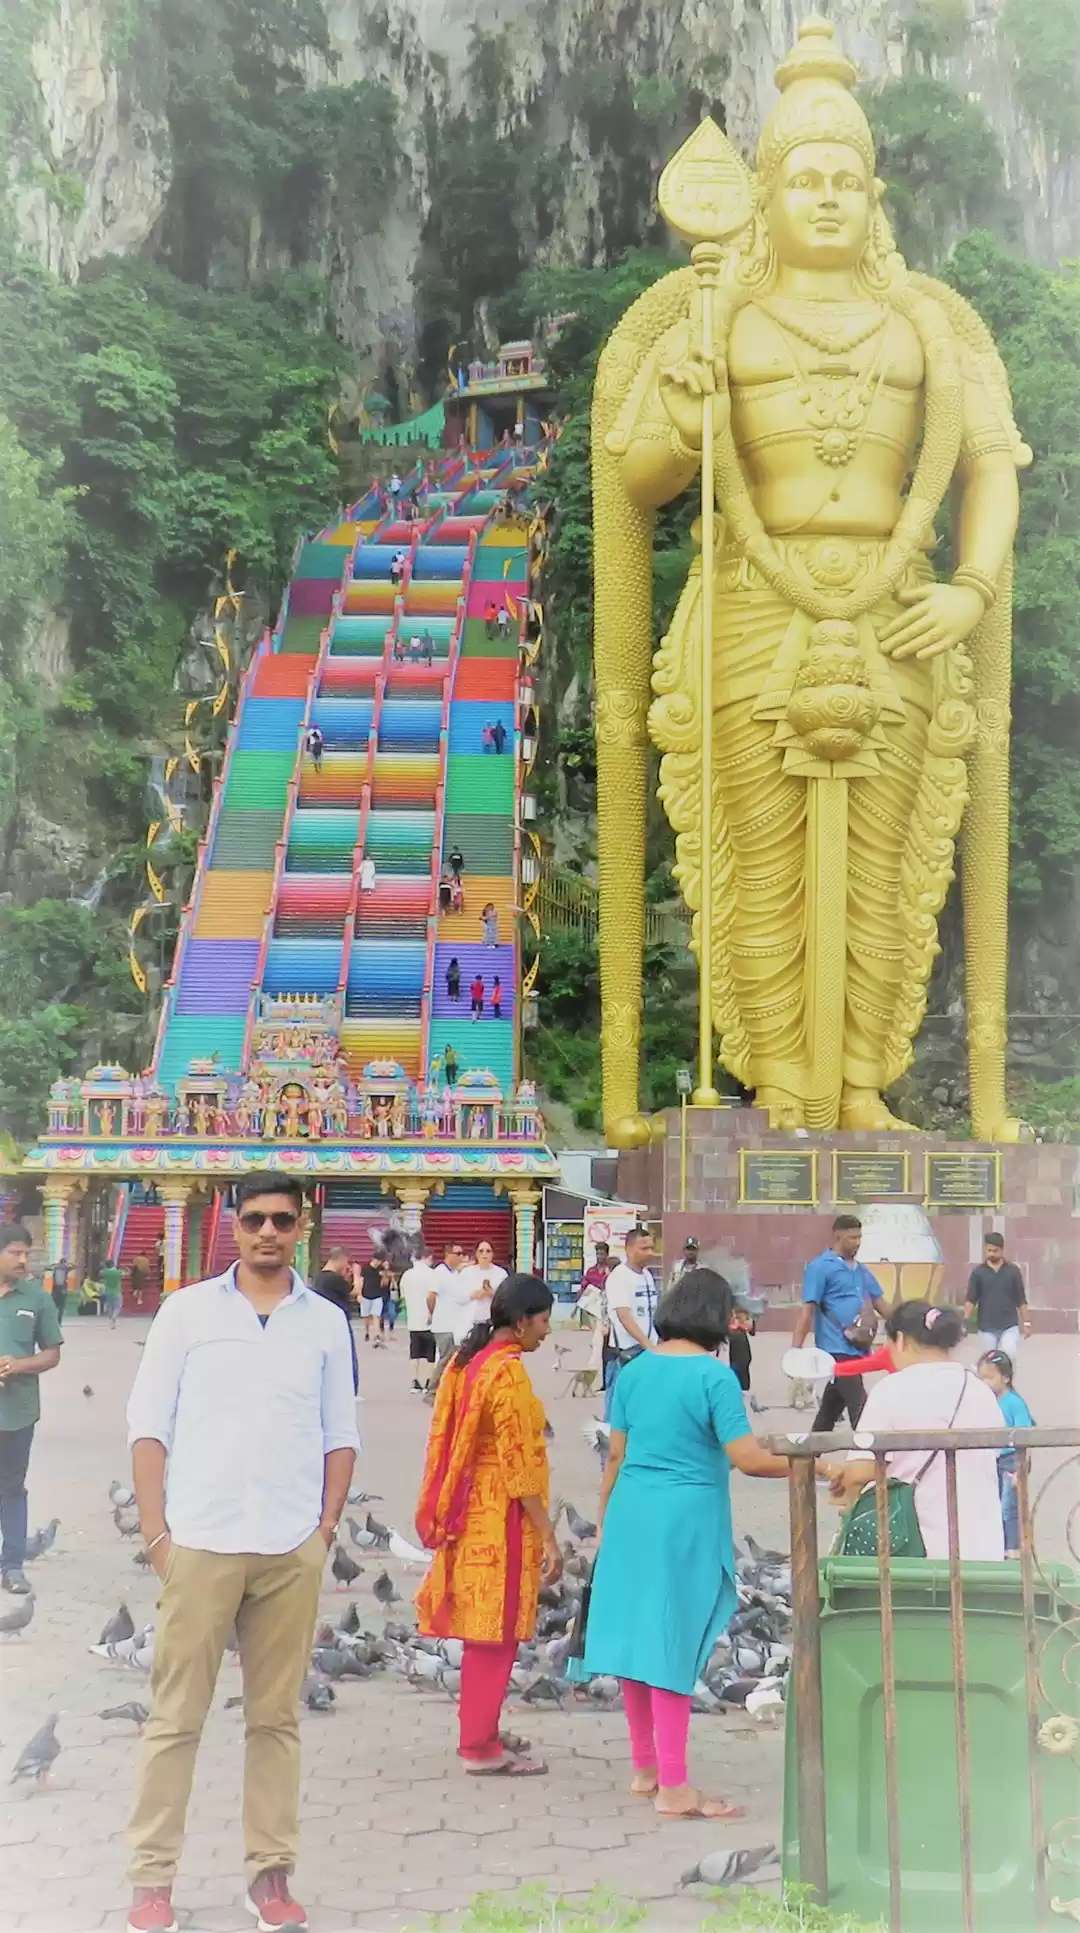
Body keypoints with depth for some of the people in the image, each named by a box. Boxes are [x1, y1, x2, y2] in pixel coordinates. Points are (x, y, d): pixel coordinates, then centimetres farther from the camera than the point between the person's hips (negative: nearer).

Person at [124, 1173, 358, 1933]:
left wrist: (327, 1526, 1)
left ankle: (272, 1871, 18)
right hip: (200, 1544, -1)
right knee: (175, 1717, 3)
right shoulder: (187, 1310, 1)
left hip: (292, 1551, 2)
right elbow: (149, 1425, 1)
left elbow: (340, 1435, 11)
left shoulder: (326, 1322, 6)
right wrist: (156, 1532, -5)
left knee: (277, 1717, 9)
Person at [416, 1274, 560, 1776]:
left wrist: (446, 1512, 20)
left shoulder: (466, 1361, 9)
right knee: (496, 1631, 0)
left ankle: (480, 1731, 28)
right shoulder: (509, 1372, -18)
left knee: (481, 1626, 17)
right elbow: (521, 1465, -20)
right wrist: (548, 1537, -17)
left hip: (469, 1512, 9)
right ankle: (480, 1747, 7)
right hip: (501, 1516, -9)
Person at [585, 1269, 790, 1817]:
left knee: (639, 1639, 13)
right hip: (686, 1520, -6)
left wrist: (603, 1522, 17)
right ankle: (673, 1788, 4)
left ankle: (645, 1769, 26)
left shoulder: (634, 1370, 5)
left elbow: (615, 1456, 9)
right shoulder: (714, 1375, -12)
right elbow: (747, 1459, -16)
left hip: (631, 1515, 6)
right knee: (672, 1646, -1)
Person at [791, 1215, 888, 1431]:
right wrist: (796, 1350, -18)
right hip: (837, 1350, -8)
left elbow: (878, 1302, 23)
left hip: (855, 1350, 8)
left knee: (831, 1409, 13)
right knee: (860, 1408, -10)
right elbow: (808, 1310, -13)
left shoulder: (861, 1270, 15)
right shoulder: (820, 1267, -8)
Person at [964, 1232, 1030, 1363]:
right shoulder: (978, 1272, 0)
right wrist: (965, 1322, -15)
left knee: (1010, 1357, -16)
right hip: (986, 1327, 1)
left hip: (1010, 1325, -1)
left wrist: (1026, 1322, 2)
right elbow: (971, 1300, -3)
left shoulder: (1013, 1271, 2)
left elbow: (1021, 1300, 6)